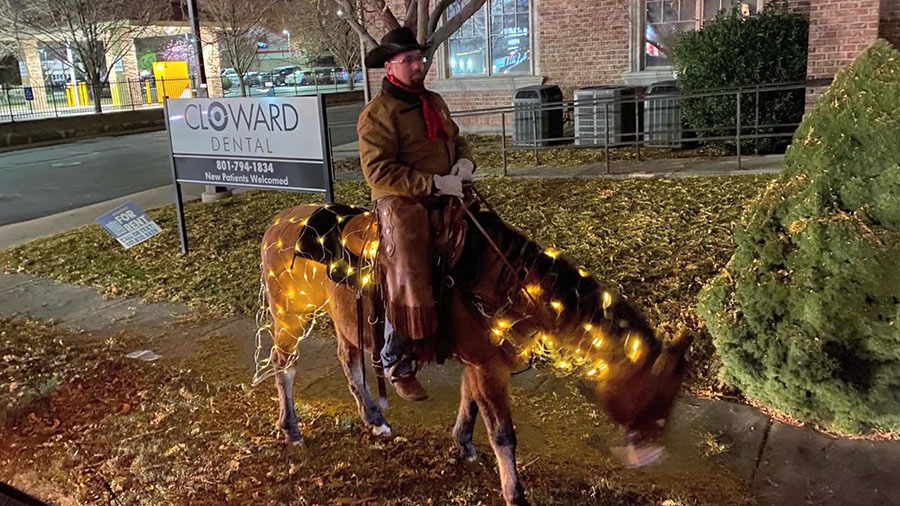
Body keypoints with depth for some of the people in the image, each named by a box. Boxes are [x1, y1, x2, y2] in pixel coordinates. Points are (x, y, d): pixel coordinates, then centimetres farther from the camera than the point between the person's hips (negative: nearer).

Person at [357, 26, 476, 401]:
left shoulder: (434, 102, 16)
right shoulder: (377, 113, -10)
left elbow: (457, 140, 25)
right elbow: (378, 170, -19)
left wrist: (464, 162, 0)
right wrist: (433, 184, -24)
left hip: (445, 197, 8)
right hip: (401, 202, -8)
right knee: (408, 280, -13)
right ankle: (398, 367, 6)